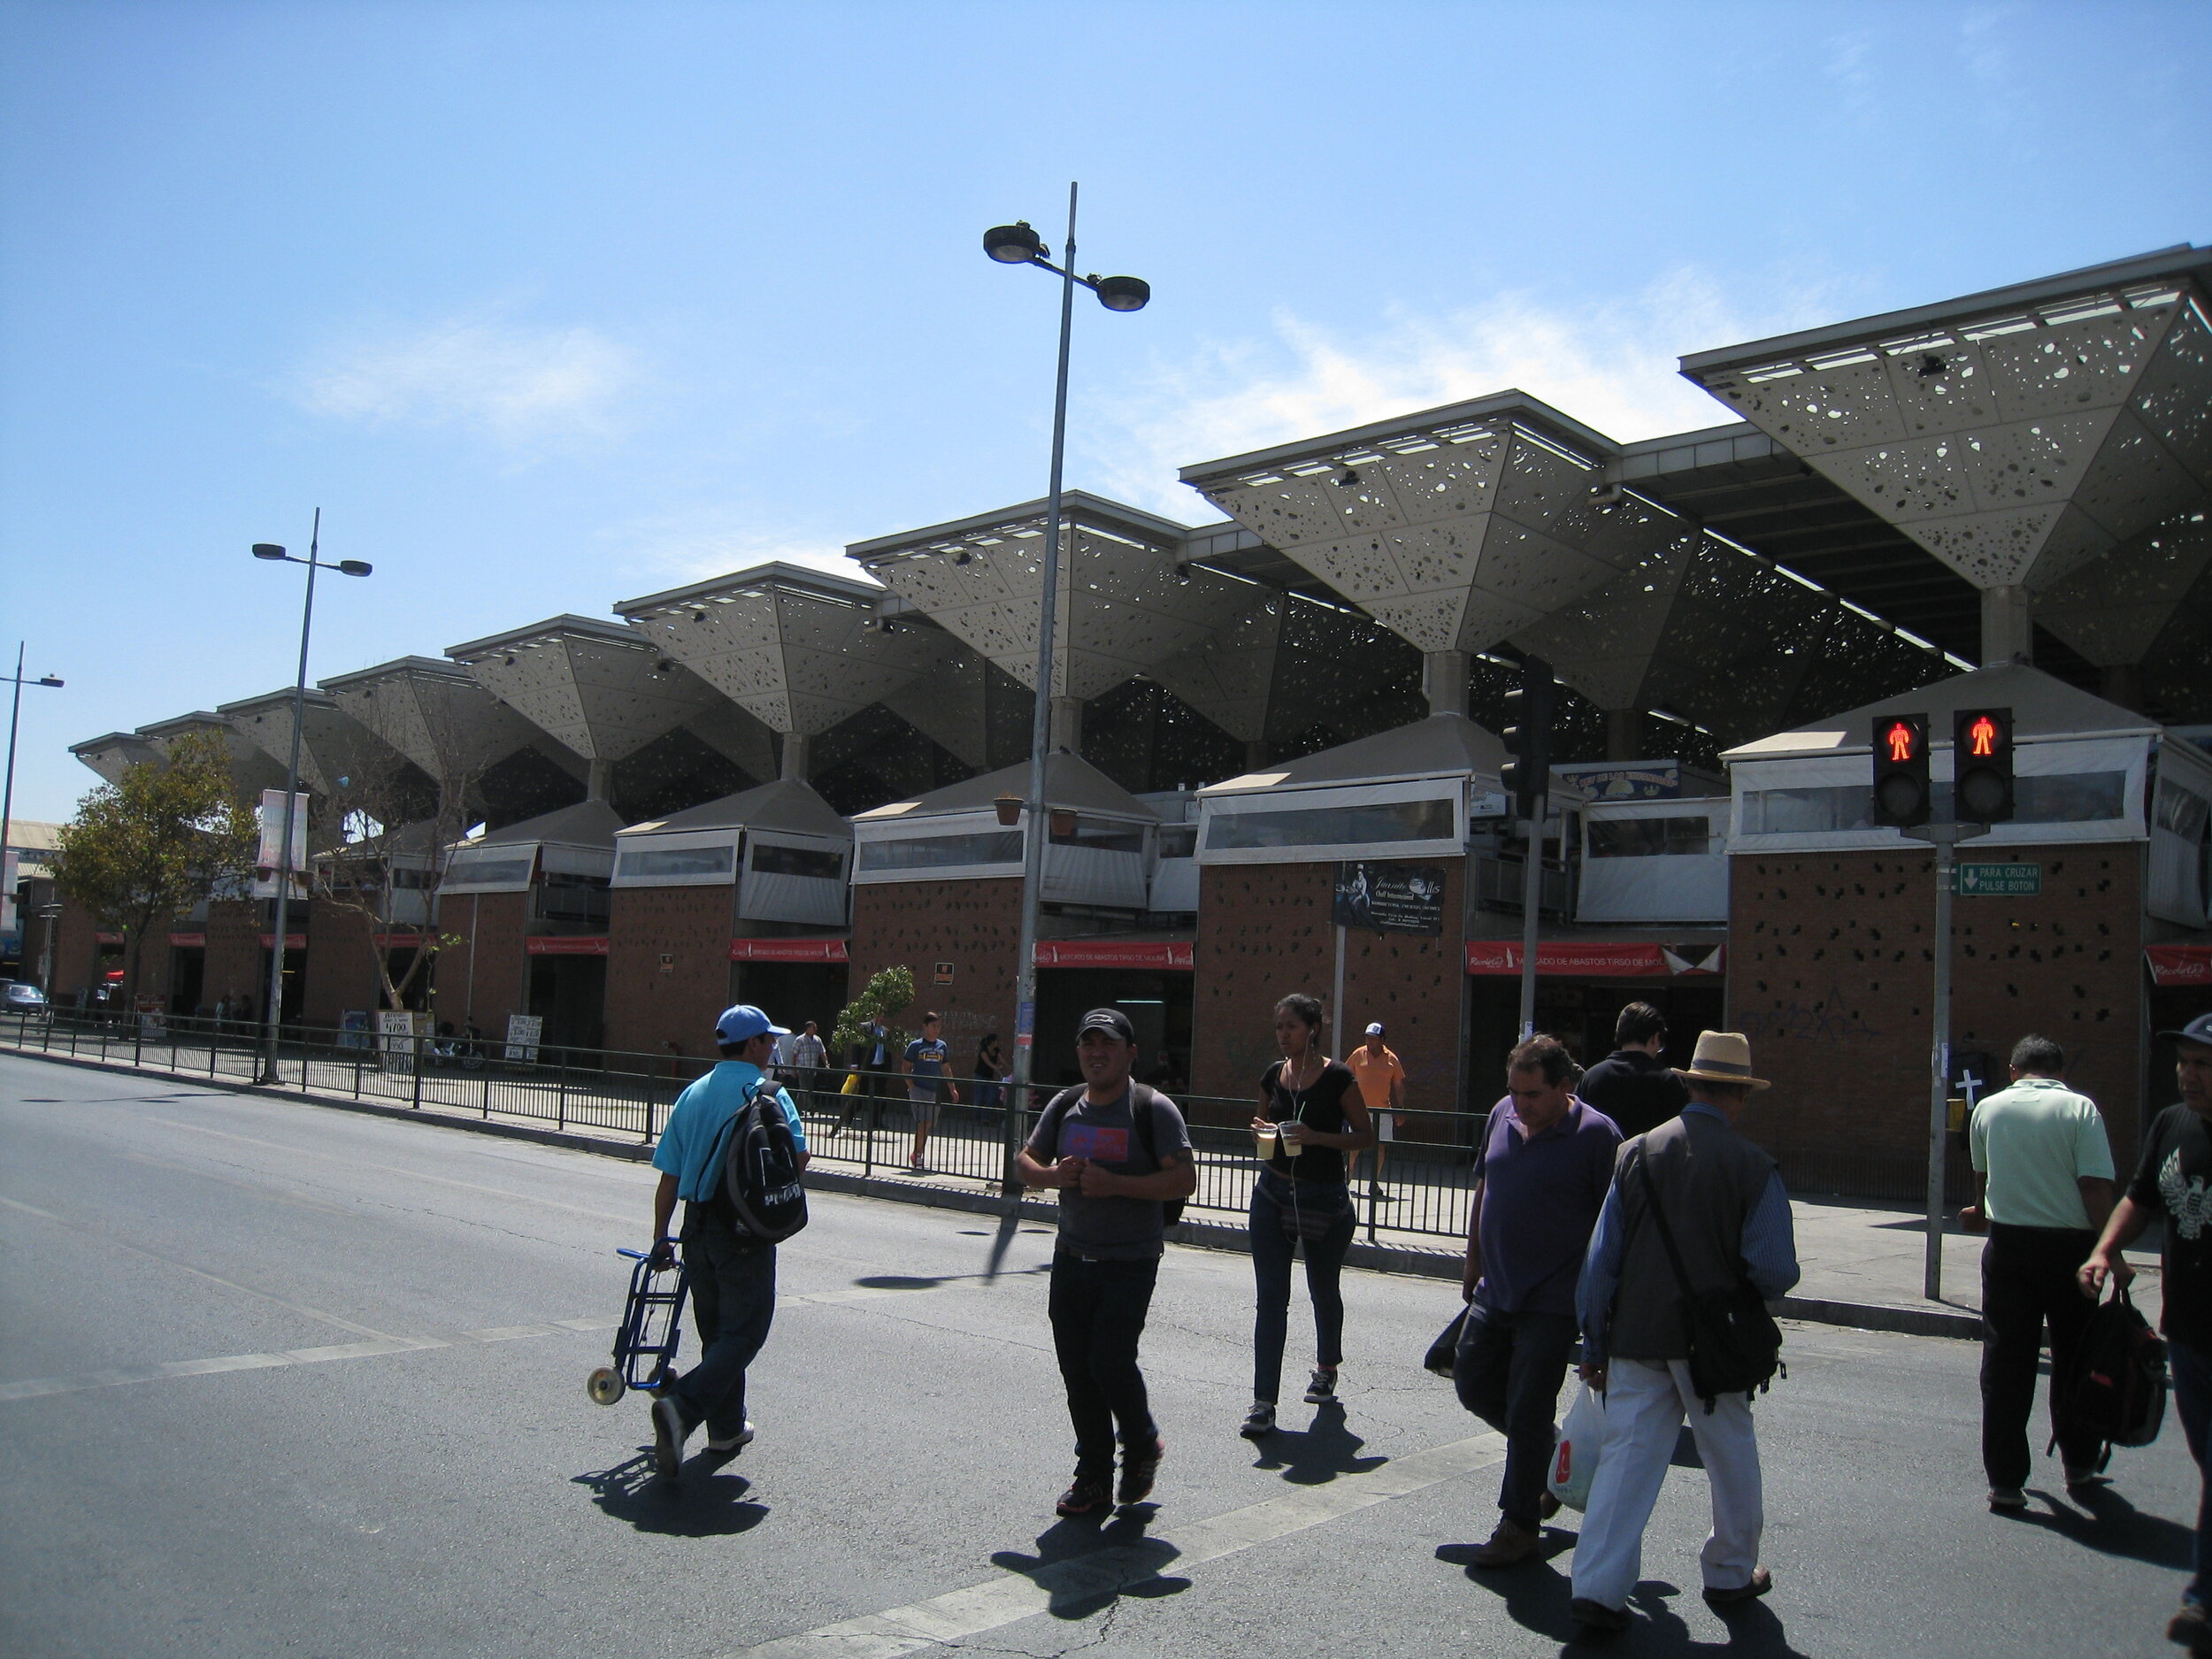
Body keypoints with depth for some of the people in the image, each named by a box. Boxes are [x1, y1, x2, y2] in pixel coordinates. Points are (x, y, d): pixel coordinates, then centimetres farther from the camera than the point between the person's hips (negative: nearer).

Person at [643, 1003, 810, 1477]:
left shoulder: (693, 1094, 11)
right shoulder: (767, 1092, -7)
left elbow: (669, 1174, 10)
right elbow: (798, 1156, -15)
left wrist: (661, 1238, 15)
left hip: (697, 1226, 7)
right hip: (745, 1229, -7)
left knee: (716, 1330, 17)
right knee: (744, 1332, -2)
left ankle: (727, 1429, 25)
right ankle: (682, 1406, -20)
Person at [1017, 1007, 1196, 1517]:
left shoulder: (1153, 1109, -9)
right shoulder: (1065, 1105, 7)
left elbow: (1185, 1179, -15)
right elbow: (1026, 1160, 14)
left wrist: (1115, 1183, -23)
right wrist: (1053, 1175, -9)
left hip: (1131, 1261, -5)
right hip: (1071, 1258, 5)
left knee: (1110, 1362, -12)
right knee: (1076, 1369, 6)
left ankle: (1143, 1446, 18)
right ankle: (1094, 1474, 22)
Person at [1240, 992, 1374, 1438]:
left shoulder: (1337, 1077, -10)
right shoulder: (1273, 1076, 4)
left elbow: (1365, 1136, -8)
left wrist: (1316, 1137, -21)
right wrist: (1262, 1131, -6)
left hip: (1325, 1198, -3)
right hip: (1273, 1194, 3)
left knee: (1324, 1290, 16)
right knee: (1271, 1297, -4)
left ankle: (1326, 1369, 43)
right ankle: (1263, 1401, -4)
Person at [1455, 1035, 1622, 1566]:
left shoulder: (1596, 1135, -15)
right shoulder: (1503, 1116, 3)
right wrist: (1475, 1261, 17)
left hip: (1552, 1303, -7)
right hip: (1495, 1291, 7)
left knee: (1527, 1412, 0)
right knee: (1473, 1383, 13)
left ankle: (1519, 1526, 15)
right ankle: (1549, 1456, 35)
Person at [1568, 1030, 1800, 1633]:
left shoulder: (1636, 1153, -1)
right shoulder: (1754, 1167, -8)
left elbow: (1600, 1259, 0)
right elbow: (1776, 1270, -11)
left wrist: (1594, 1343, 9)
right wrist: (1751, 1297, 13)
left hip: (1635, 1335, 2)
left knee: (1626, 1455, 4)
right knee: (1731, 1458, 18)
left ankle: (1597, 1586, -3)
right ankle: (1730, 1574, 35)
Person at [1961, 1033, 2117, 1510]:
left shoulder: (1989, 1108, 6)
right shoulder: (2079, 1108, -3)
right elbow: (2096, 1187, -13)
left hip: (2008, 1243, 1)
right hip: (2069, 1243, -1)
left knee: (2005, 1362, 4)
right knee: (2074, 1359, 16)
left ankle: (2005, 1480, 5)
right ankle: (2079, 1466, 28)